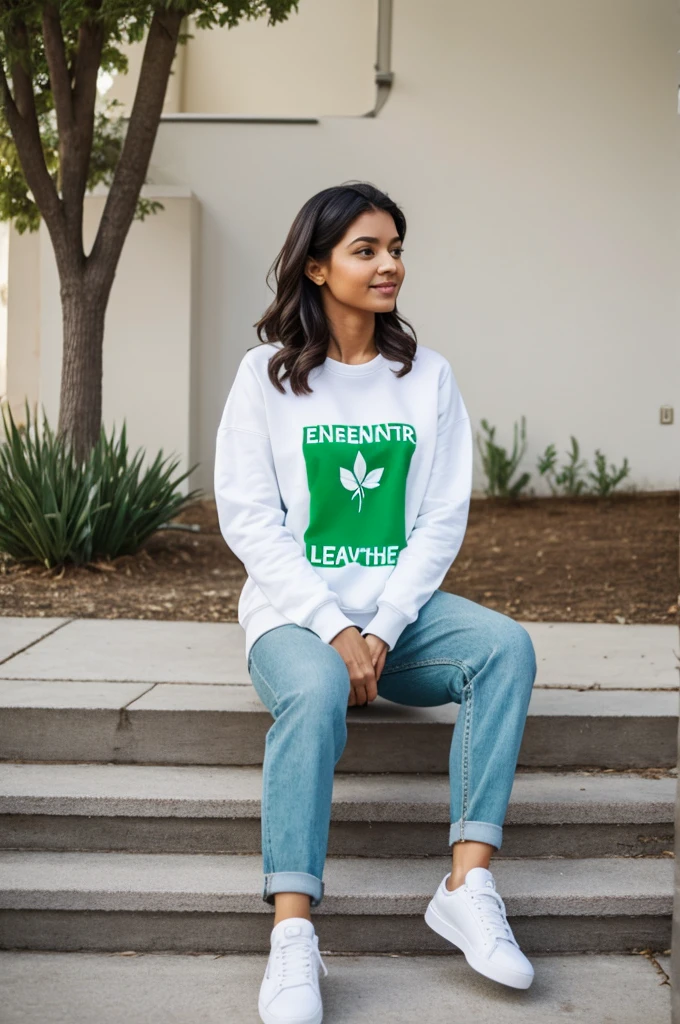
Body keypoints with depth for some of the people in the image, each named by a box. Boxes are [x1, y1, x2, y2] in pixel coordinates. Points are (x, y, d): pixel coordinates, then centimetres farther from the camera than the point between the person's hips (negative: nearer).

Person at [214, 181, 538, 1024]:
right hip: (295, 609, -3)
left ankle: (468, 884, -27)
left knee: (506, 646, -24)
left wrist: (382, 631, -12)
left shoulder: (428, 375, 8)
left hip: (402, 607, 3)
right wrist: (334, 630, -17)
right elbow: (247, 517, -5)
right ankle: (293, 938, -35)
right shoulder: (268, 372, 1)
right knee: (316, 690, -35)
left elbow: (443, 519, 2)